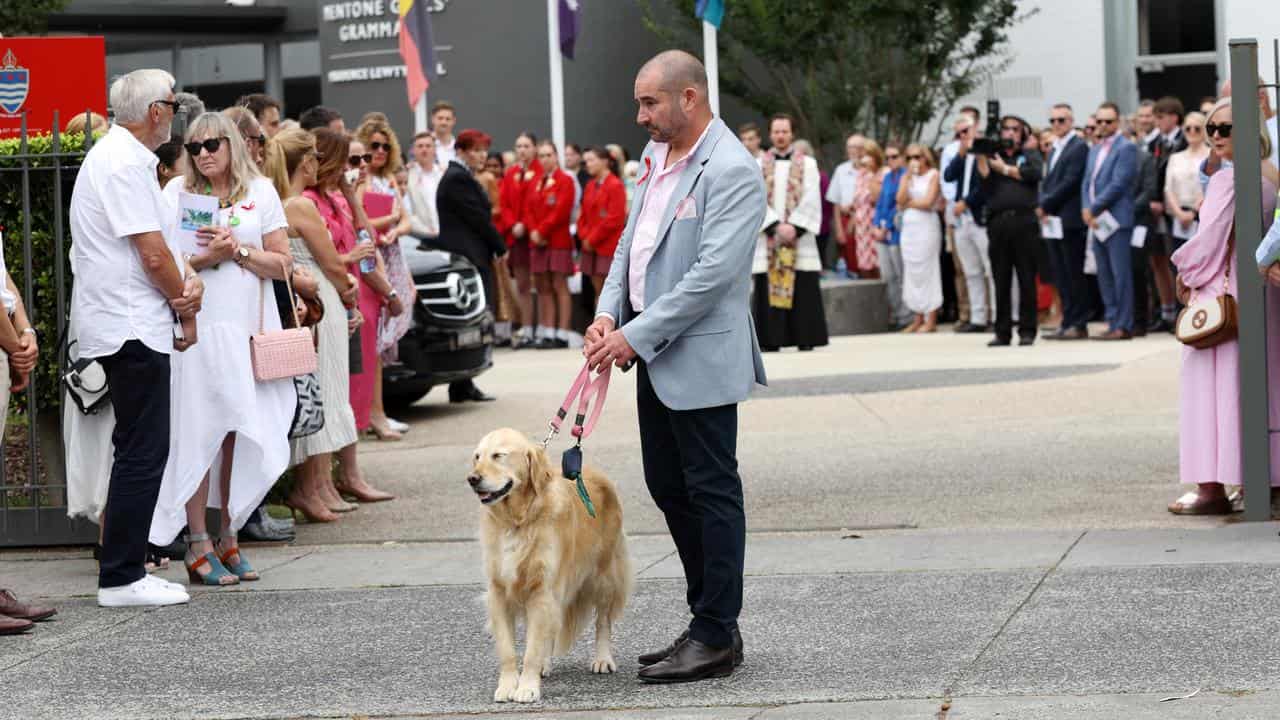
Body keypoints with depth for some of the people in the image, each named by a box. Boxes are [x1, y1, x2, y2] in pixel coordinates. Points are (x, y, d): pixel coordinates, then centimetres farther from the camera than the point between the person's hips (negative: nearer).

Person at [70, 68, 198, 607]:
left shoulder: (121, 157, 18)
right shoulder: (124, 165, -15)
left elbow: (161, 244, 17)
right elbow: (152, 254, -19)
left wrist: (188, 282, -2)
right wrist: (187, 310, -5)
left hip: (126, 328, 11)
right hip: (133, 329, -11)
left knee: (139, 451, 14)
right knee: (143, 453, -8)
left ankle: (124, 569, 19)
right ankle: (121, 579, -5)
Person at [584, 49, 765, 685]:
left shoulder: (731, 171, -17)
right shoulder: (658, 155, 12)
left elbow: (712, 274, -22)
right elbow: (631, 241, 17)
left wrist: (637, 336, -19)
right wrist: (608, 313, 0)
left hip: (701, 356, -9)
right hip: (654, 352, 9)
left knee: (712, 493, -1)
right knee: (668, 487, 14)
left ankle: (715, 638, 5)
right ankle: (710, 622, 23)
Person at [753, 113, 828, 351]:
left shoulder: (807, 164, 8)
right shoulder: (758, 165, 9)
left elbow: (811, 200, -1)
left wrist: (794, 227, -14)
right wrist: (777, 226, -14)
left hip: (800, 240, -1)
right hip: (767, 241, 1)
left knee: (803, 293, -4)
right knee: (768, 292, -2)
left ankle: (805, 341, -1)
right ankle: (771, 343, 0)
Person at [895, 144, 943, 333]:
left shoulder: (933, 174, -1)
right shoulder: (908, 177, 14)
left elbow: (928, 202, -10)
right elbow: (900, 200, 0)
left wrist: (909, 203, 3)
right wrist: (908, 177, -3)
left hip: (927, 225, -6)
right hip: (909, 226, 6)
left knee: (927, 270, -6)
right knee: (911, 272, 3)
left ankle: (931, 320, -4)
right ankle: (917, 319, 7)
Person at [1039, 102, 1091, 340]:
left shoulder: (1079, 147, -6)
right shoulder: (1054, 150, 21)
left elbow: (1070, 182, -14)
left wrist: (1046, 205, -12)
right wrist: (1042, 208, 2)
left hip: (1070, 220, -8)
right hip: (1052, 220, 8)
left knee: (1074, 274, -4)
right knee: (1060, 275, 8)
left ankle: (1079, 324, -1)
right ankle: (1067, 322, 11)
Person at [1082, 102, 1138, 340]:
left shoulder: (1126, 148, -6)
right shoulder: (1095, 150, 19)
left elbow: (1118, 184, -14)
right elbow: (1086, 183, 16)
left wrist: (1093, 209, -12)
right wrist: (1086, 210, -1)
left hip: (1116, 220, -8)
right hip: (1096, 221, 8)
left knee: (1120, 273, -7)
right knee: (1104, 274, 9)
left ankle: (1123, 326, -5)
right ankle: (1112, 321, 13)